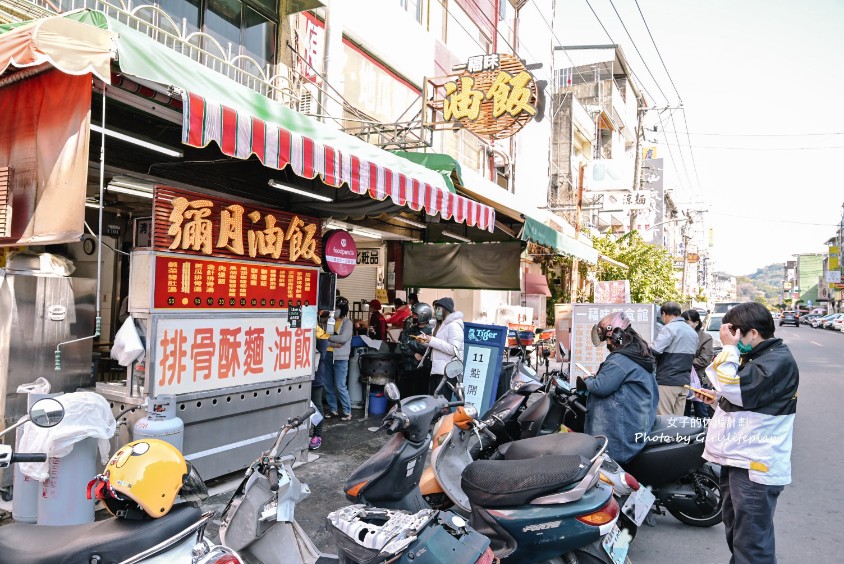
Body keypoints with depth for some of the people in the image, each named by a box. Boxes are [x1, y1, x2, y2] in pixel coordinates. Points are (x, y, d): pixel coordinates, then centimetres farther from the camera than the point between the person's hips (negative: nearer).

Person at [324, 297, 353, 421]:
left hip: (340, 358, -5)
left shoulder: (347, 322, -3)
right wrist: (334, 343, -15)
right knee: (328, 385, 10)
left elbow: (343, 338, -17)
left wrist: (329, 337, -9)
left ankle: (347, 411, 6)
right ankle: (333, 410, 22)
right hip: (328, 356, 5)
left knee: (340, 386, -5)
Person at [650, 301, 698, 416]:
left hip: (667, 381, -7)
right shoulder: (692, 332, 13)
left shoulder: (669, 328, -12)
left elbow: (654, 351, -21)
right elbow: (692, 355, 20)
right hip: (684, 382, 7)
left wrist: (647, 349, -1)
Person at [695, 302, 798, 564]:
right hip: (736, 459, 10)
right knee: (736, 535, 22)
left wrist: (729, 349, -18)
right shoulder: (753, 357, 16)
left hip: (755, 466, -10)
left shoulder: (779, 360, -15)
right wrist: (716, 400, 9)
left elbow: (738, 391, -26)